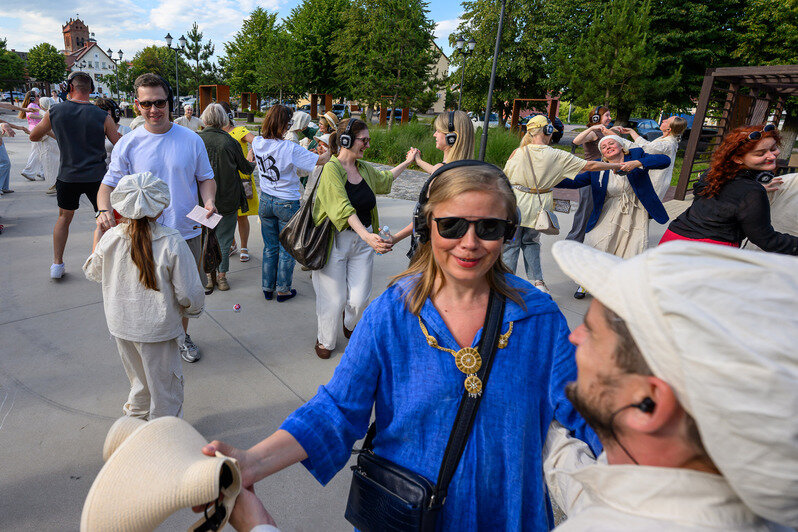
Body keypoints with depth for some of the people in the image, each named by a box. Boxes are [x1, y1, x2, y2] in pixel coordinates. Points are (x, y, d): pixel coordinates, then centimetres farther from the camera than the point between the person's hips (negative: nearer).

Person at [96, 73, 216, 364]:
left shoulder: (191, 139, -1)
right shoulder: (128, 143, -3)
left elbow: (206, 178, 7)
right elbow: (109, 183, 1)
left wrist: (209, 200, -14)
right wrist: (104, 209, -20)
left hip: (187, 232, 1)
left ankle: (182, 335, 40)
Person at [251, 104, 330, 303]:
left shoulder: (258, 143, -3)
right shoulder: (290, 148, -22)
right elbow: (320, 160, -19)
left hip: (265, 201, 6)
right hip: (287, 204, -5)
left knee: (270, 247, 17)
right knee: (286, 249, 10)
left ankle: (267, 288, 27)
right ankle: (283, 290, 21)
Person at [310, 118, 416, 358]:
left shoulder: (364, 168, 7)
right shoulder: (331, 169, -15)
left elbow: (384, 178, 32)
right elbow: (344, 208, -30)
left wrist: (407, 162, 34)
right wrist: (367, 236, -42)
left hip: (363, 240, 6)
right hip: (335, 241, -5)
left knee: (359, 299, 4)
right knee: (334, 299, 3)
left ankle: (351, 325, 39)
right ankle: (325, 340, 32)